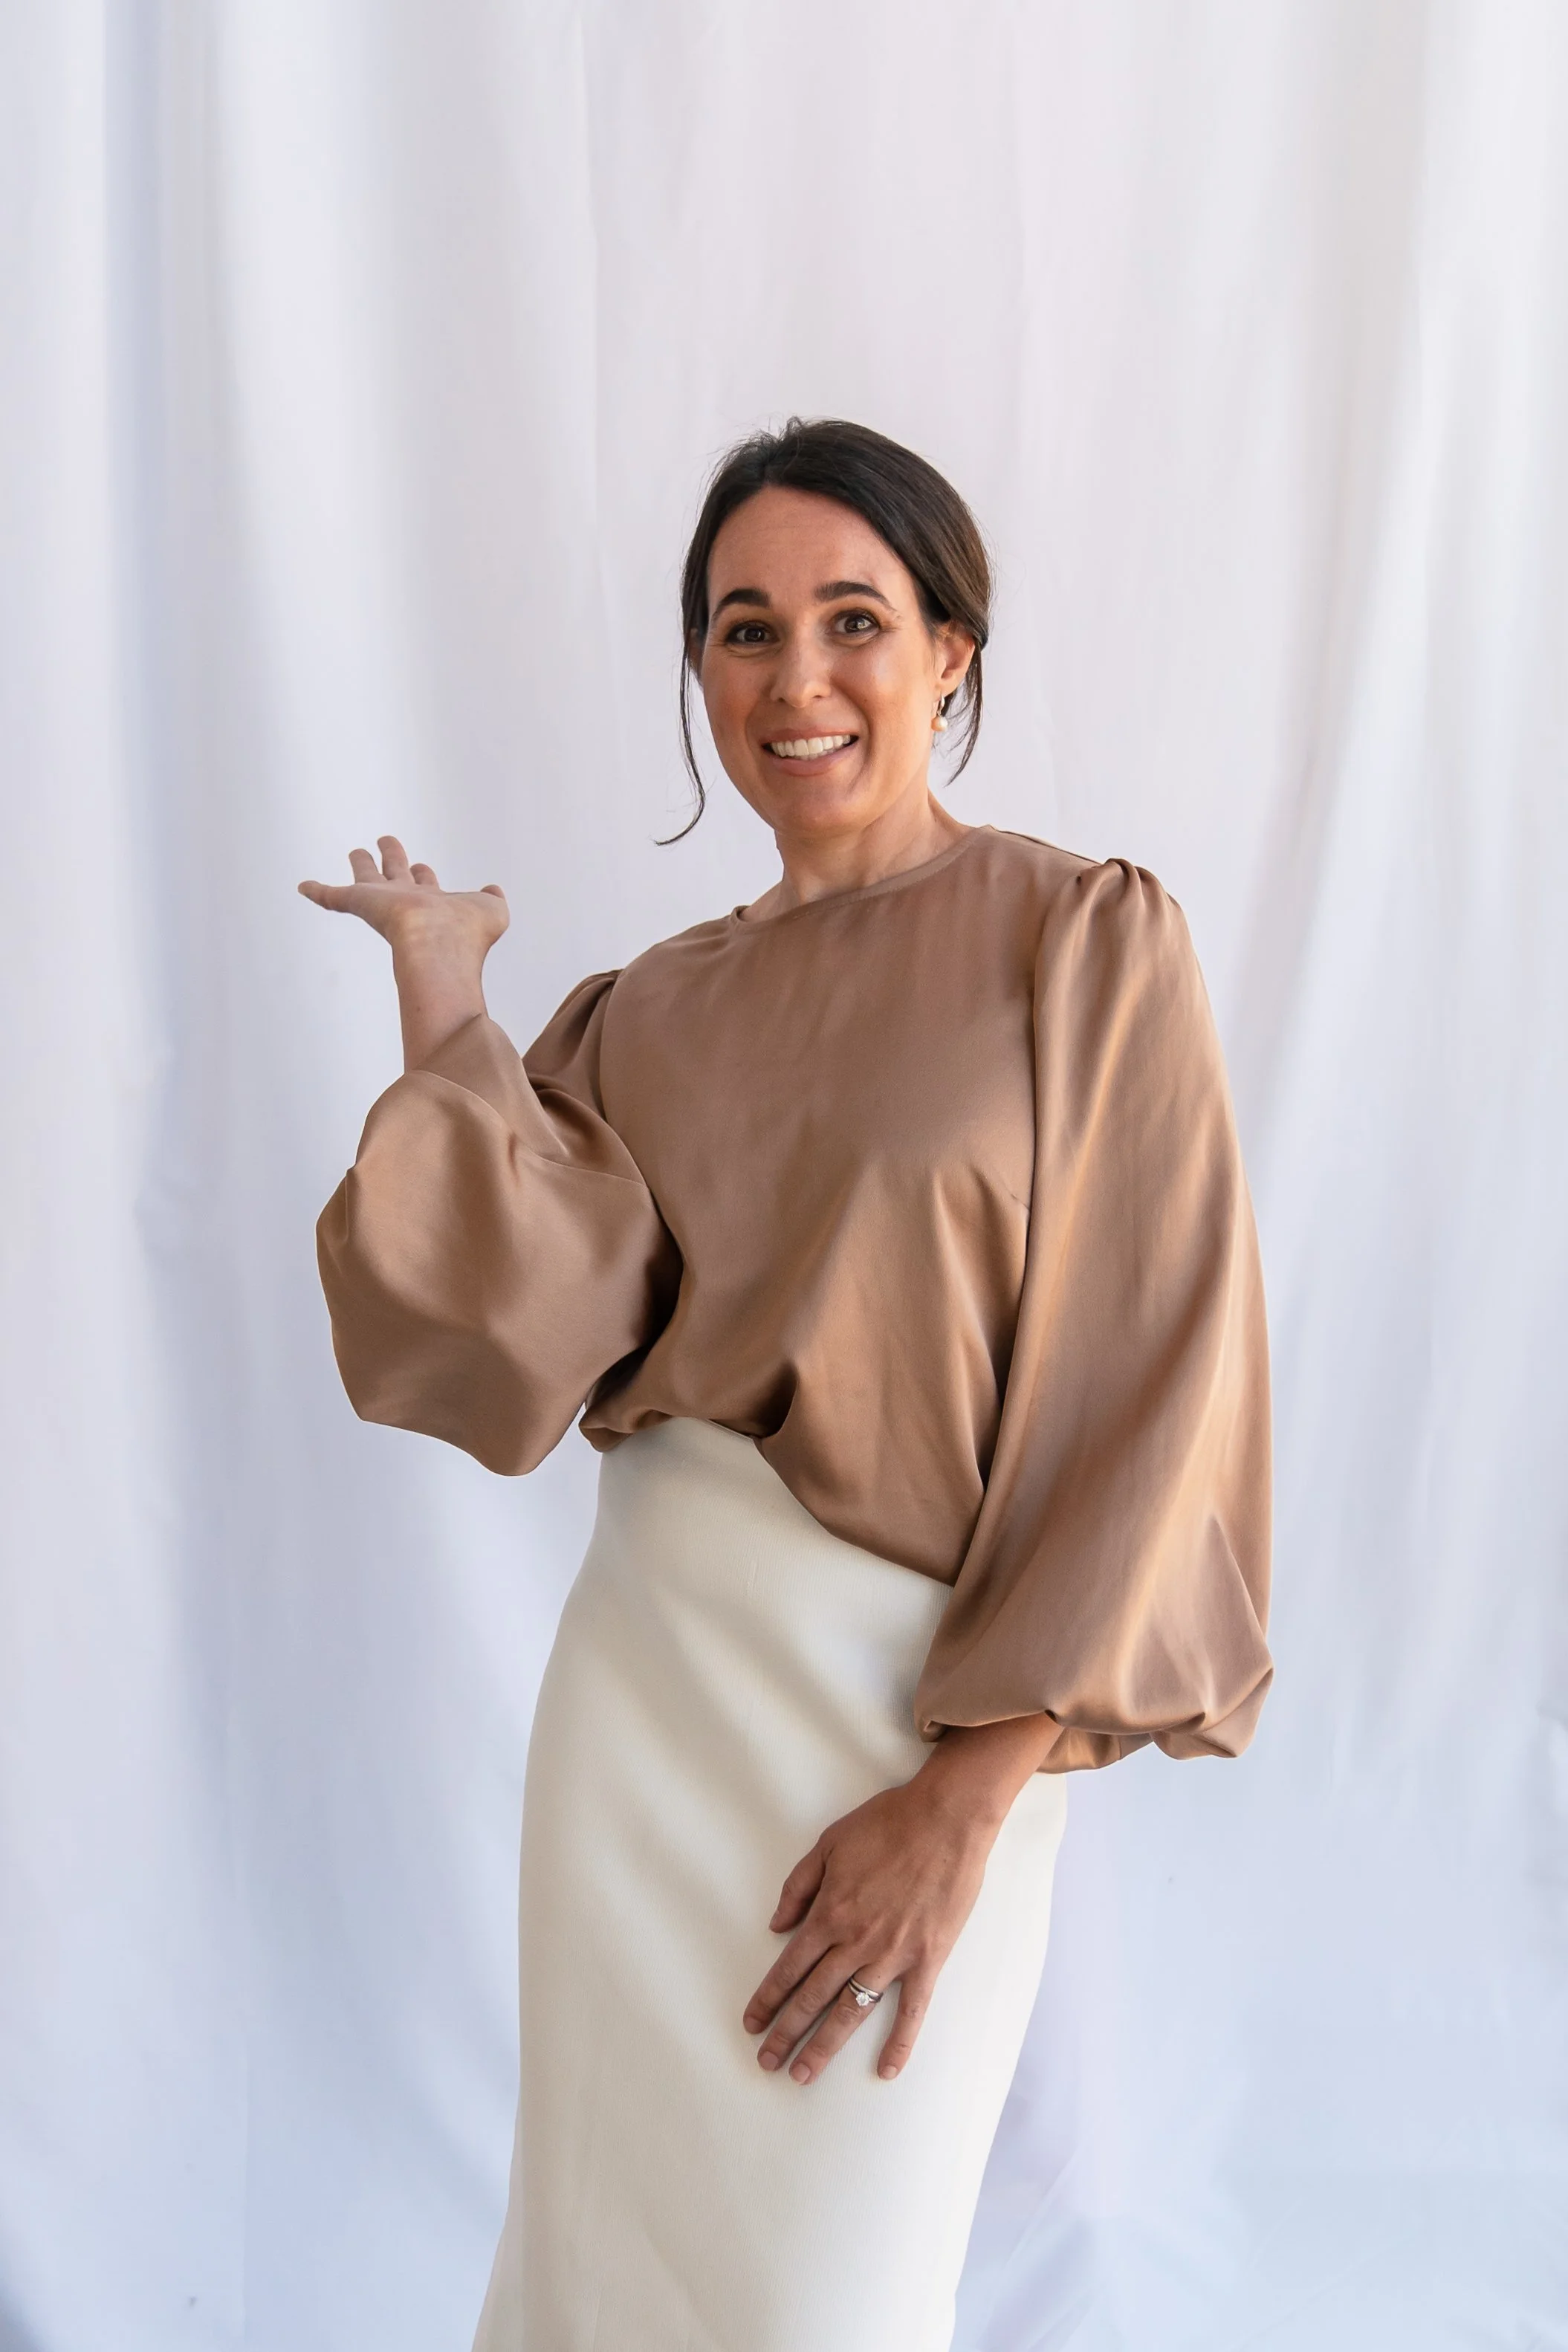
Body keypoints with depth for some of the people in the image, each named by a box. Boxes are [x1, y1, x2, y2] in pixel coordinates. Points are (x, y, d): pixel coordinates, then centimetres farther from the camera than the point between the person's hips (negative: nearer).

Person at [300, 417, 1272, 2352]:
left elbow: (1152, 1378, -11)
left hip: (924, 1695, -4)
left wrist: (974, 1785, -15)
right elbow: (531, 1336, -6)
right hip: (647, 1675, 4)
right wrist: (445, 1021, -7)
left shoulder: (1085, 939, -5)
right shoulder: (655, 1011, 8)